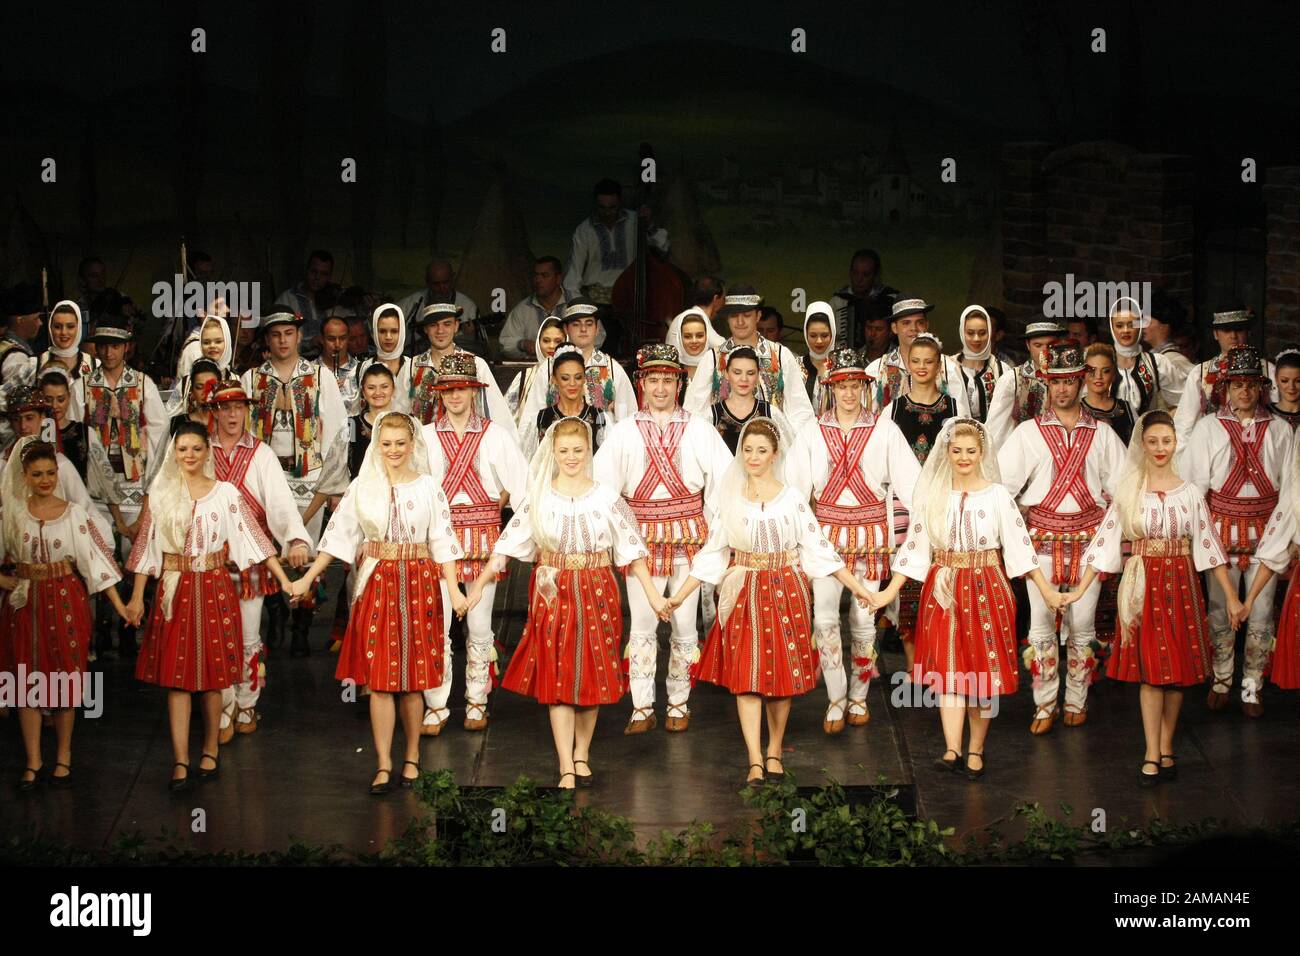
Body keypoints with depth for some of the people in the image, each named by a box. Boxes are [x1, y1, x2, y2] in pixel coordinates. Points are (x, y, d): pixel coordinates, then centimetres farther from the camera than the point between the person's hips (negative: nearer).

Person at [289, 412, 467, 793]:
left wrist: (454, 589, -8)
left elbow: (442, 541, 1)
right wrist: (307, 579, 3)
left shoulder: (428, 487, 3)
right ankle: (384, 765, 1)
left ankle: (412, 755, 18)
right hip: (376, 584, 1)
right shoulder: (363, 487, 5)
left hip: (418, 583, -1)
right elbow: (338, 535, 6)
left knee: (412, 677, 4)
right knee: (379, 677, -2)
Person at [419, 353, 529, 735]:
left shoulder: (494, 434, 6)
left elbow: (521, 479, 3)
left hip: (482, 537, 0)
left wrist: (497, 504, -6)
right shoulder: (426, 435, 7)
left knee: (479, 624, 4)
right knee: (436, 623, -5)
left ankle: (476, 703, 16)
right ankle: (435, 707, 3)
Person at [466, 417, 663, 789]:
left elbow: (631, 548, 3)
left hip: (596, 593, 0)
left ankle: (582, 754, 23)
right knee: (557, 678, -3)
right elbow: (507, 544, 2)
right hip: (552, 593, 0)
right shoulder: (538, 497, 1)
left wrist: (652, 594, 1)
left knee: (593, 674, 6)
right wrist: (479, 585, -2)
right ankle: (566, 769, -1)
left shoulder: (607, 497, 1)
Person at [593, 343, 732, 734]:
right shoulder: (624, 432, 4)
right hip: (642, 536, 0)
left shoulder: (698, 429, 3)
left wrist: (711, 527, 0)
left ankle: (679, 704, 17)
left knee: (684, 621, 5)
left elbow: (723, 478, 2)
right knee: (641, 623, -1)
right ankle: (642, 709, 5)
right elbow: (601, 482, 2)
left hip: (688, 534, 0)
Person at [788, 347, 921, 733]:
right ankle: (836, 700, 7)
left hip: (870, 532, 0)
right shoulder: (813, 433, 3)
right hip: (828, 531, 1)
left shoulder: (884, 430, -1)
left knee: (864, 618, 6)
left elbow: (909, 480, -4)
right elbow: (793, 484, 1)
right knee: (825, 617, -5)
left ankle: (858, 696, 22)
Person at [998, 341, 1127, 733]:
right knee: (1041, 622, -3)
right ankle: (1045, 705, 5)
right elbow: (1001, 481, 0)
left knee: (1082, 623, 3)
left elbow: (1120, 487, 9)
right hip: (1043, 535, -1)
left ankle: (1076, 701, 15)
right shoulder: (1028, 432, 5)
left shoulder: (1101, 434, 9)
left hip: (1087, 537, 1)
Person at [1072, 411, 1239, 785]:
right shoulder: (1127, 491, 2)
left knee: (1178, 669, 3)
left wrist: (1231, 597, 1)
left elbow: (1209, 545, 4)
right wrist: (1080, 590, -2)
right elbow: (1105, 541, 1)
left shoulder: (1190, 492, 5)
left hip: (1181, 583, 2)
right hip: (1142, 584, -2)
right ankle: (1154, 754, -1)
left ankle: (1165, 748, 12)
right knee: (1151, 670, -5)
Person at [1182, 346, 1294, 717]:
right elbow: (1192, 484, 2)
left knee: (1261, 614, 5)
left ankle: (1252, 688, 16)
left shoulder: (1279, 430, 6)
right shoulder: (1208, 428, 2)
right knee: (1220, 612, 5)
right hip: (1222, 529, -1)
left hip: (1265, 531, 1)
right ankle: (1220, 683, 19)